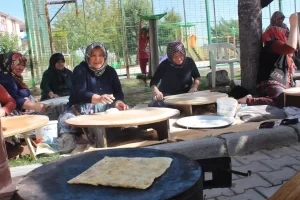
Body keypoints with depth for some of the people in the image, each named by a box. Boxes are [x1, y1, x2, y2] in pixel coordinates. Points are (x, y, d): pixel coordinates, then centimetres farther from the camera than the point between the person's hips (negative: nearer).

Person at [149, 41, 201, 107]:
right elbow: (153, 82, -13)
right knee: (157, 105, -30)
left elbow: (197, 77, 10)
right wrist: (157, 92, -35)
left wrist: (194, 87, -10)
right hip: (167, 96, -2)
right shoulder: (164, 65, -16)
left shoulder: (189, 62, -7)